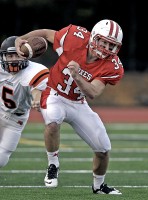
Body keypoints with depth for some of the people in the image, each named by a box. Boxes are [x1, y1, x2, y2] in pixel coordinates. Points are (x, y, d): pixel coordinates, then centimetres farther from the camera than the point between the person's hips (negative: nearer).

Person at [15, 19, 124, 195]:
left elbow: (92, 94, -30)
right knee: (53, 121, -38)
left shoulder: (112, 67, -19)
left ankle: (98, 185, 31)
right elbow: (46, 34, -5)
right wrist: (21, 39, -18)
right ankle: (53, 165, -14)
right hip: (54, 96, -3)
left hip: (78, 104, 3)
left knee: (103, 149, 2)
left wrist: (77, 76, -46)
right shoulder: (76, 38, -22)